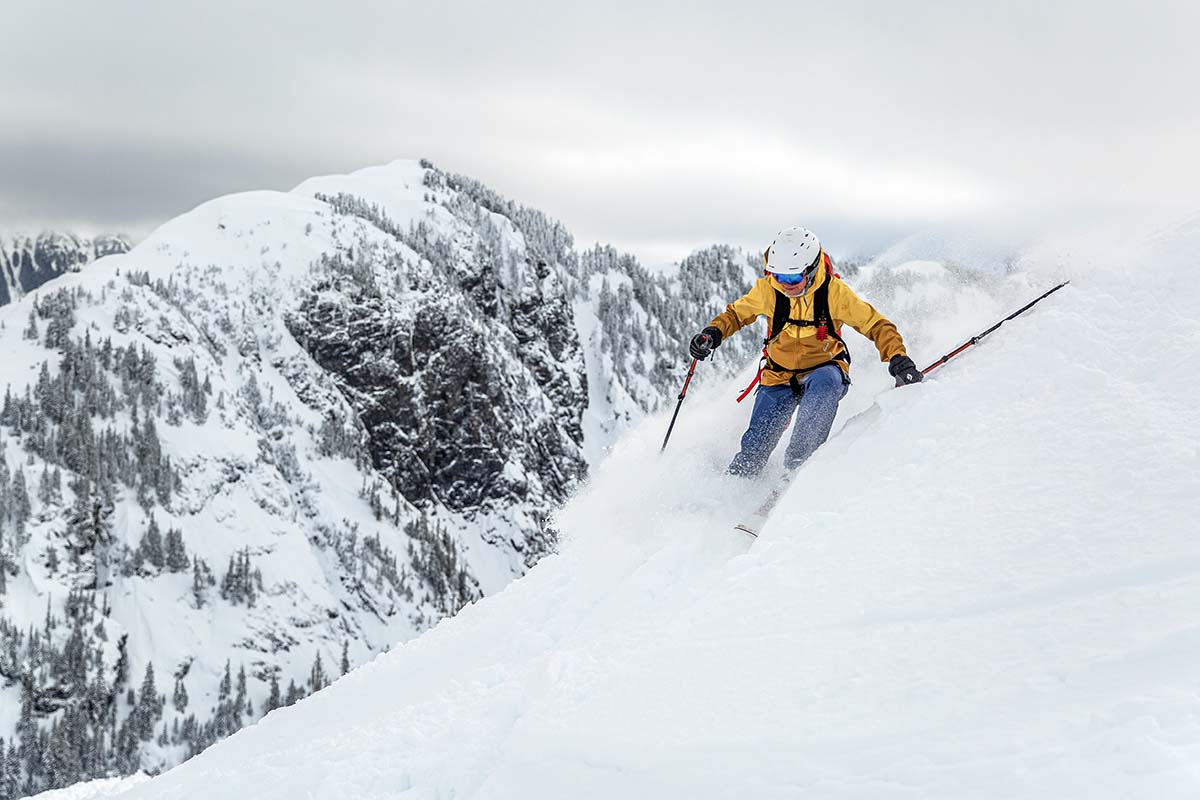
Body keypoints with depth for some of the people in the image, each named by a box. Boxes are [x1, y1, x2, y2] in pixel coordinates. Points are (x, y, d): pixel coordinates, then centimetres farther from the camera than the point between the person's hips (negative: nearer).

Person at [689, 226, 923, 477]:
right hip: (780, 377, 2)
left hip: (823, 369, -2)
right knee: (754, 448, -9)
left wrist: (898, 358, -27)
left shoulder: (834, 291, -18)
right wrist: (713, 332, -13)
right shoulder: (767, 289, -12)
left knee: (825, 382, -39)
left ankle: (798, 462, -34)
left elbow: (876, 325, -12)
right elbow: (737, 313, 6)